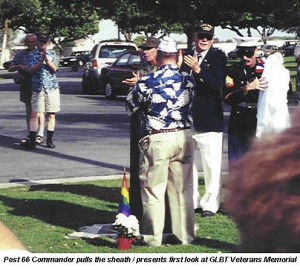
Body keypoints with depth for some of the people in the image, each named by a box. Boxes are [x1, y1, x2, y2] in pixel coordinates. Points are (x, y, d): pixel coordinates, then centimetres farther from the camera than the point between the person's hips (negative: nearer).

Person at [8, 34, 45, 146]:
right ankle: (30, 135, 13)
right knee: (28, 110, 8)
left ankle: (40, 135, -7)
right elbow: (10, 68, 9)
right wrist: (19, 66, -12)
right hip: (25, 85, 4)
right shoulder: (20, 54, 11)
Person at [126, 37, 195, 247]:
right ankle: (185, 235, 19)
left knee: (153, 190, 6)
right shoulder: (187, 80, -2)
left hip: (157, 140, -4)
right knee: (183, 189, 12)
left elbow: (130, 106, 1)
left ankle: (153, 238, 10)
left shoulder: (148, 82, -12)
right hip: (184, 136, 4)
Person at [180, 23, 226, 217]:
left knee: (212, 165, 1)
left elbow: (217, 84, -19)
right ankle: (191, 201, 25)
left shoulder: (218, 57, -5)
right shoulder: (186, 57, 9)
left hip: (209, 119, -5)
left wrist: (198, 70, -26)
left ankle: (210, 204, 11)